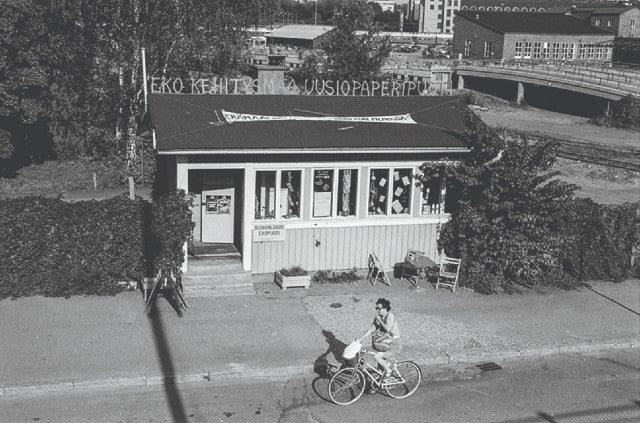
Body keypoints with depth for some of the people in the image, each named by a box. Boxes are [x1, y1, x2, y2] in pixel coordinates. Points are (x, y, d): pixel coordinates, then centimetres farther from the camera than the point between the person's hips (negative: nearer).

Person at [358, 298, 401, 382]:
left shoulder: (390, 316, -20)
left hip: (394, 346, -8)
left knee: (376, 356, -22)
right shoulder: (378, 316, 2)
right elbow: (372, 329, 6)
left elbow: (387, 329, -34)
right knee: (381, 365, 13)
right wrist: (361, 338, -1)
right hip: (386, 344, 8)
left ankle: (388, 370, -2)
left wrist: (379, 319, -23)